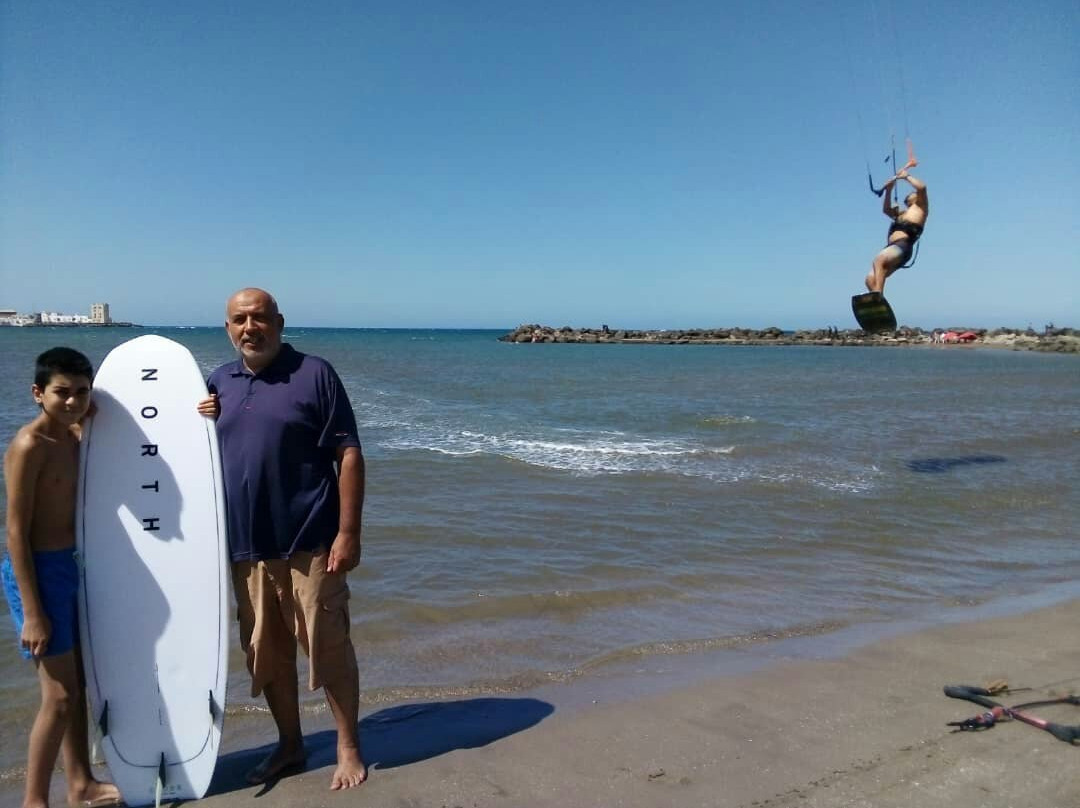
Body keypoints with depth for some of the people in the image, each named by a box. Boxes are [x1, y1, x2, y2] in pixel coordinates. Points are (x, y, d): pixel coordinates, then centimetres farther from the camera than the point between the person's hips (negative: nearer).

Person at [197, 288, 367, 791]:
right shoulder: (218, 382, 11)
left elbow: (348, 455, -10)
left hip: (309, 542, -5)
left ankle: (349, 749, 22)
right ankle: (289, 747, 33)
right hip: (245, 546, 6)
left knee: (328, 648, 4)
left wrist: (348, 533, -15)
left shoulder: (314, 374, -7)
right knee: (266, 652, 15)